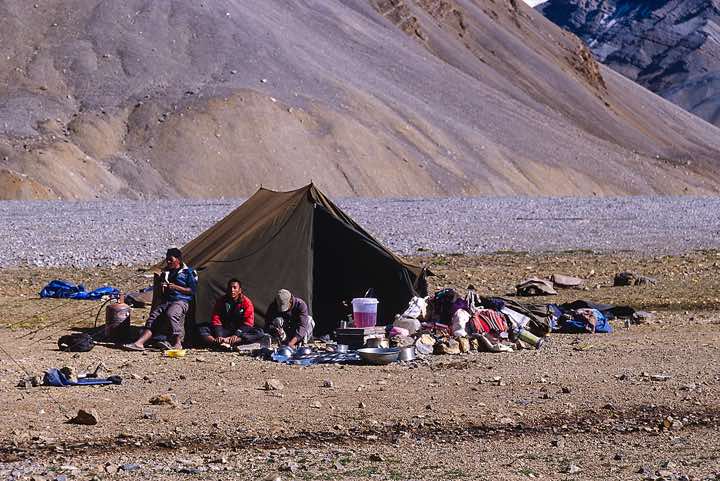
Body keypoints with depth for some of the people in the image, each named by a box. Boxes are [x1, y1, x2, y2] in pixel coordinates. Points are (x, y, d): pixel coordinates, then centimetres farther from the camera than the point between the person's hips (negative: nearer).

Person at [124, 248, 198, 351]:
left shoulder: (188, 272, 4)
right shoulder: (165, 272, 22)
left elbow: (192, 291, -2)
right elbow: (159, 292, 31)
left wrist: (176, 287, -10)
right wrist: (161, 288, 7)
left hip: (181, 301, -6)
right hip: (165, 300, 6)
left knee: (171, 314, -37)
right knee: (154, 315, -19)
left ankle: (177, 343, -33)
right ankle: (139, 343, -32)